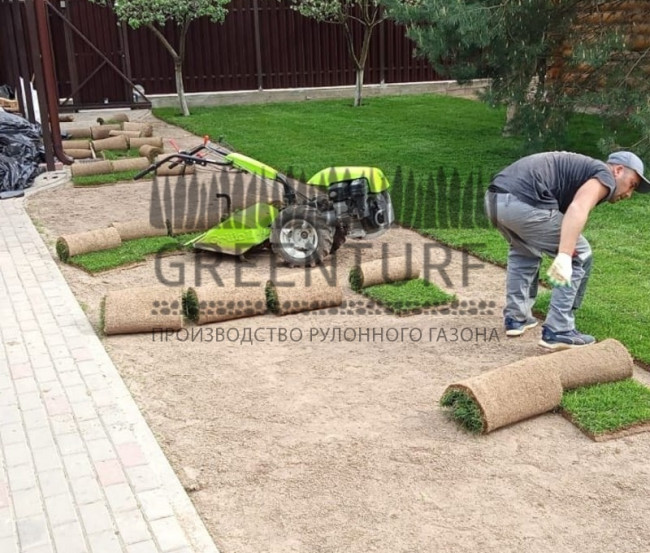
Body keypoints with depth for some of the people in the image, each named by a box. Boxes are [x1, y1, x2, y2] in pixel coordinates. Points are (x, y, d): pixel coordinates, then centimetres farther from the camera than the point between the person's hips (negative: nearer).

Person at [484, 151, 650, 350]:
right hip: (523, 202, -9)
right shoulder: (604, 176, 8)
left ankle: (516, 318, 32)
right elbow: (578, 210, -14)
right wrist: (564, 256, -23)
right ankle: (558, 331, 9)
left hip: (494, 198, 9)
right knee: (579, 255, 8)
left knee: (523, 251, 36)